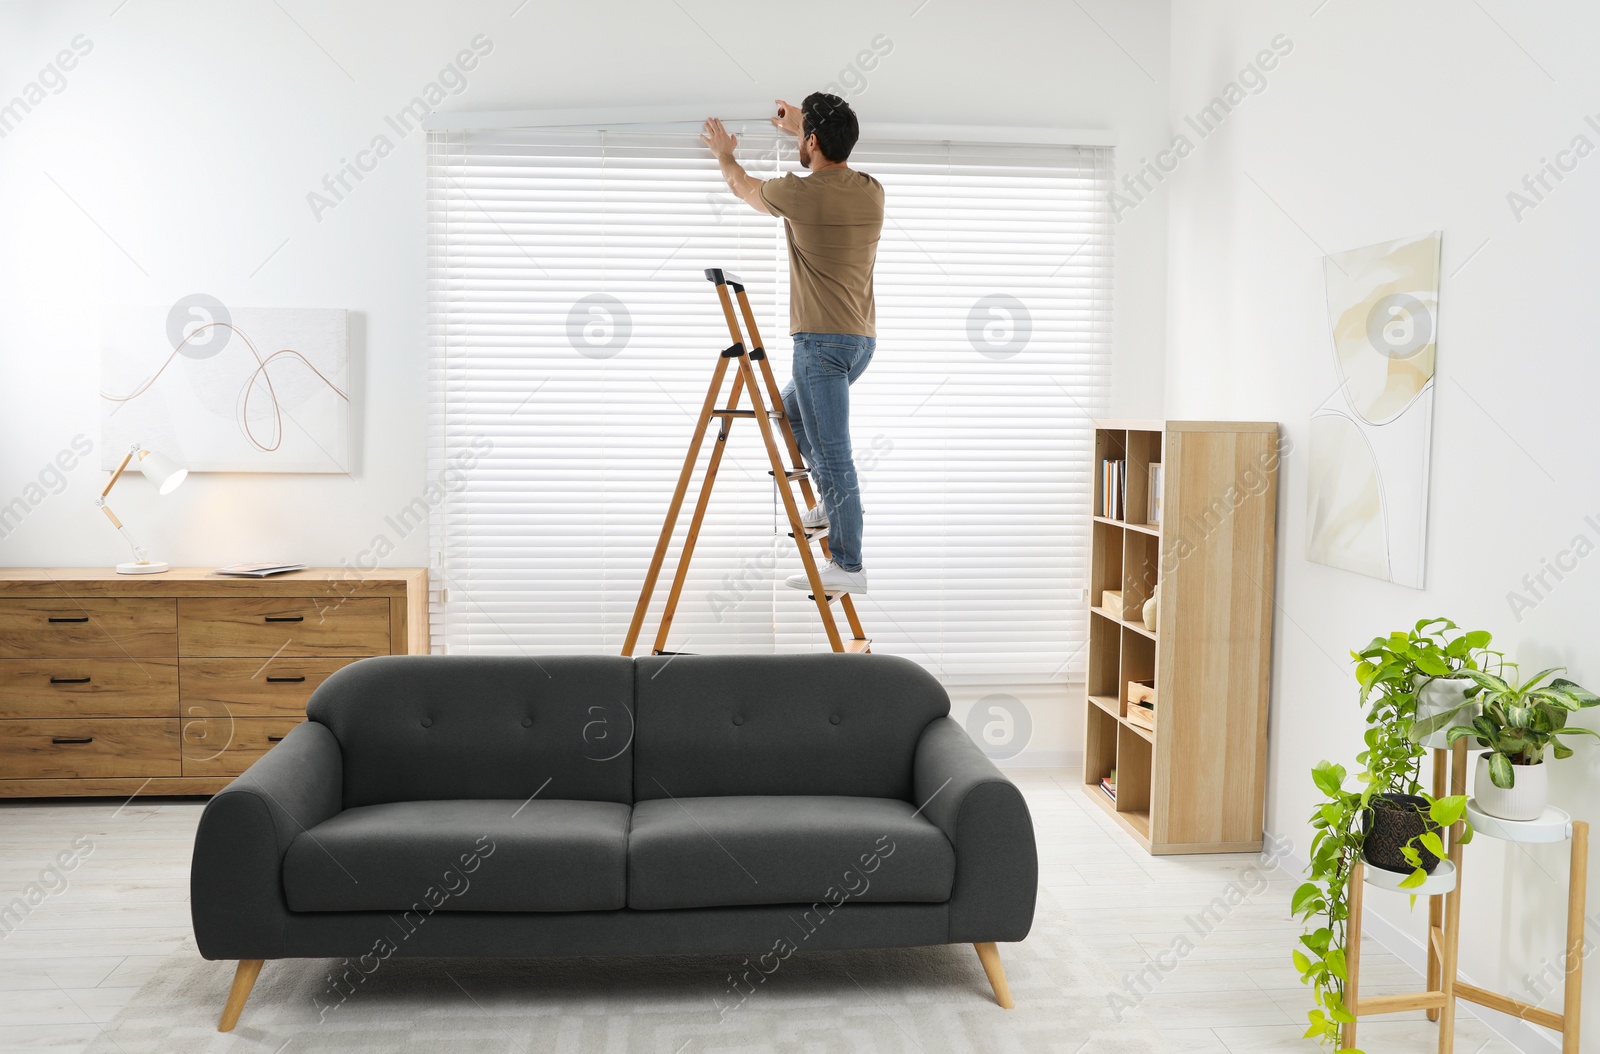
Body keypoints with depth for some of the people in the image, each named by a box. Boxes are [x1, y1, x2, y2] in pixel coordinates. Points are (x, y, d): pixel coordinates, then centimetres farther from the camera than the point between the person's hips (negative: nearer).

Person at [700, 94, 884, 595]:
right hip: (862, 340, 8)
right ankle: (833, 504, 25)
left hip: (822, 340, -8)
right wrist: (801, 128, 47)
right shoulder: (872, 192, 7)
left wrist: (724, 153, 33)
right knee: (791, 410, 28)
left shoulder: (800, 193, -11)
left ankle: (848, 566, -4)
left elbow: (742, 187, 12)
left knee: (833, 452, -6)